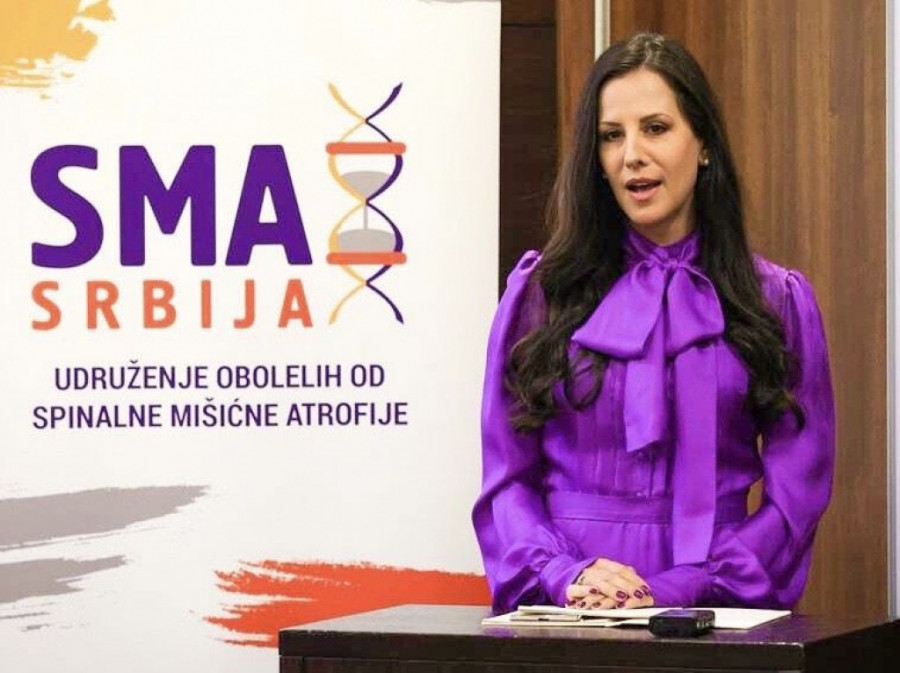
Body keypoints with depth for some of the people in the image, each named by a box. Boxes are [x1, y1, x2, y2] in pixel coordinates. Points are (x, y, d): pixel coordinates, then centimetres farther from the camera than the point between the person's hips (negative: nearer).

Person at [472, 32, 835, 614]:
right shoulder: (540, 290, 12)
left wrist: (672, 589, -8)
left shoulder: (780, 301, 10)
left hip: (708, 614, 0)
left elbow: (796, 495, 5)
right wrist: (567, 575, -8)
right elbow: (507, 479, 10)